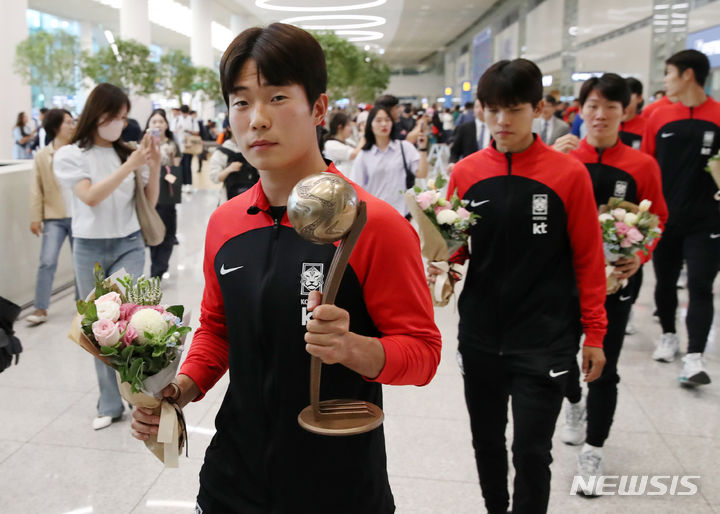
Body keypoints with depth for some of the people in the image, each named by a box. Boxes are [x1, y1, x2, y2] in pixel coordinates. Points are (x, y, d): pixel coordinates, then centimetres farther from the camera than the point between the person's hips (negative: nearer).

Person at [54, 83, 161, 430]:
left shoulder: (129, 153, 1)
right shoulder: (68, 156, -2)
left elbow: (149, 203, 4)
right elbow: (91, 197, -18)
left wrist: (154, 168, -11)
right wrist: (128, 167, -24)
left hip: (129, 246, 0)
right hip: (89, 249, 0)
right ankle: (110, 404, 22)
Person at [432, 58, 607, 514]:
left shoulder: (569, 174, -7)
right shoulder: (466, 173, 0)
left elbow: (588, 259, -3)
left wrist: (594, 334, -1)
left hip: (545, 340, -3)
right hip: (479, 336, 3)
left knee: (531, 452, 5)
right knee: (487, 442, 19)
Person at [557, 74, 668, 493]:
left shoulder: (642, 165, -7)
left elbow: (658, 219, 0)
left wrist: (640, 257, -16)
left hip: (617, 278, -1)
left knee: (604, 366, 4)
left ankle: (593, 451, 23)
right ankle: (574, 404, 50)